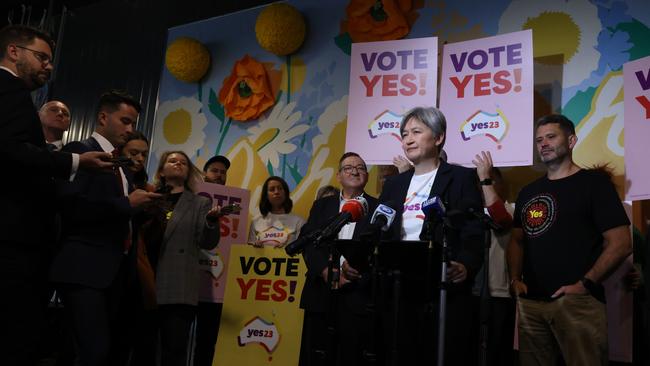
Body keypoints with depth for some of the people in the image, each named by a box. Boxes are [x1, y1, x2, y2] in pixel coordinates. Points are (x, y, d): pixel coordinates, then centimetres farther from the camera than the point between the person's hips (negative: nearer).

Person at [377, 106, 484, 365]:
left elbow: (473, 234, -9)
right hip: (398, 292, 5)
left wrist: (465, 267, -27)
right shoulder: (393, 184, 17)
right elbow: (381, 235, 13)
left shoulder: (462, 178, 1)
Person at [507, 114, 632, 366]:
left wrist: (585, 284, -14)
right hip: (530, 302, 5)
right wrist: (515, 279, 3)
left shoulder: (594, 182, -1)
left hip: (577, 302, -5)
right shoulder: (529, 192, 16)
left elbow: (620, 244, -7)